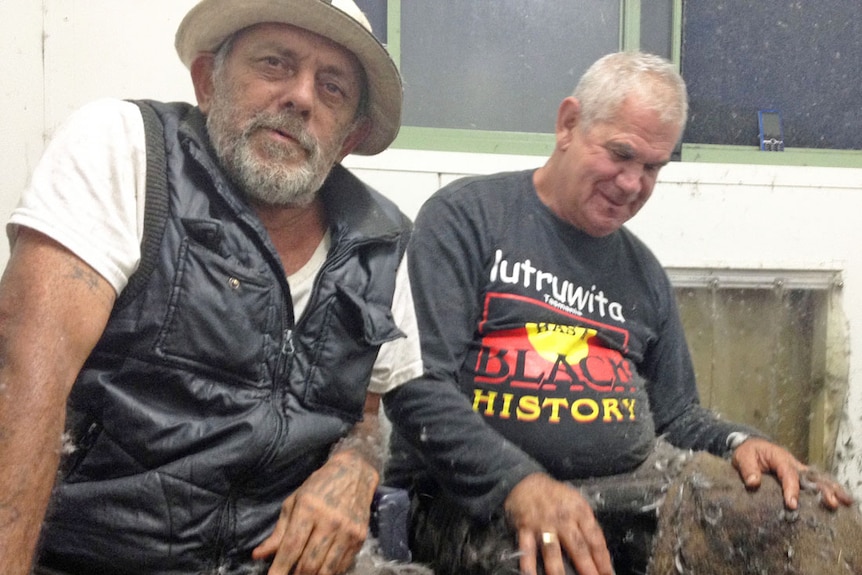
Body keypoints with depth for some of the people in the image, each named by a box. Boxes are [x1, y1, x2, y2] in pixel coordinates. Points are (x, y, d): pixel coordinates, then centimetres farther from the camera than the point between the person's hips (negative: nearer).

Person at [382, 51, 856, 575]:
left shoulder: (644, 273, 15)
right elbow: (419, 385, -14)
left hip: (634, 490, 5)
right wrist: (520, 484, -26)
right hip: (478, 499, -4)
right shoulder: (465, 217, -4)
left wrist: (737, 442, -3)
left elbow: (675, 416, 20)